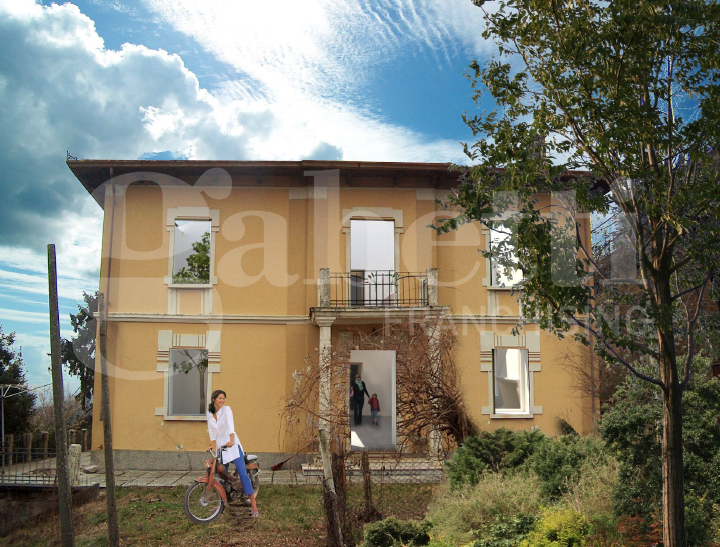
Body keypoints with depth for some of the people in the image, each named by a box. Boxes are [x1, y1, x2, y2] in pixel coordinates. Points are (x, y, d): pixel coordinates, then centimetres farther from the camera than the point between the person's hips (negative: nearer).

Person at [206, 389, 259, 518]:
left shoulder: (226, 409, -6)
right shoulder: (209, 414, 10)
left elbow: (230, 425, -21)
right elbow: (211, 431, 9)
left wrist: (231, 440, -36)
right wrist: (213, 446, -4)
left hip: (233, 444, -5)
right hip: (220, 446, 5)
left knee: (243, 473, -13)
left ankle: (254, 506, -16)